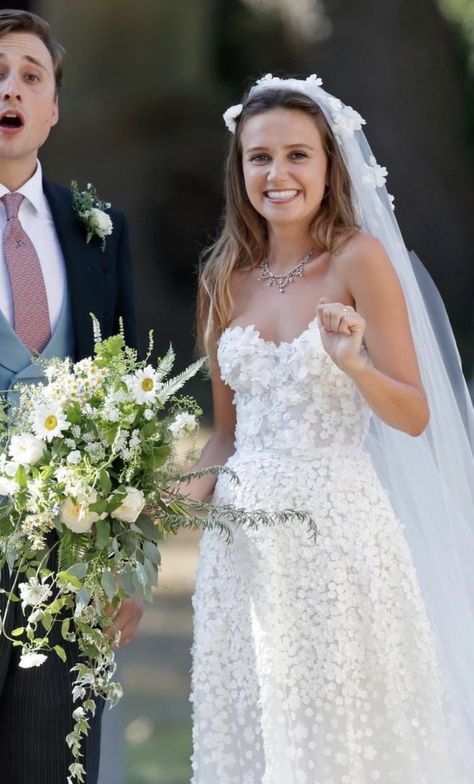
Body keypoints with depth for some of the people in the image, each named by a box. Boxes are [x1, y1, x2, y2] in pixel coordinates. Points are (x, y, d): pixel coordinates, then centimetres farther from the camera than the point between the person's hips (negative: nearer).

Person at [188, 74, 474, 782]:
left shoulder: (360, 259, -5)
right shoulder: (227, 280, 10)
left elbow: (416, 416, -8)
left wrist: (353, 363, -26)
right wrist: (187, 494, -1)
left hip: (335, 529, -5)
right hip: (245, 538, 5)